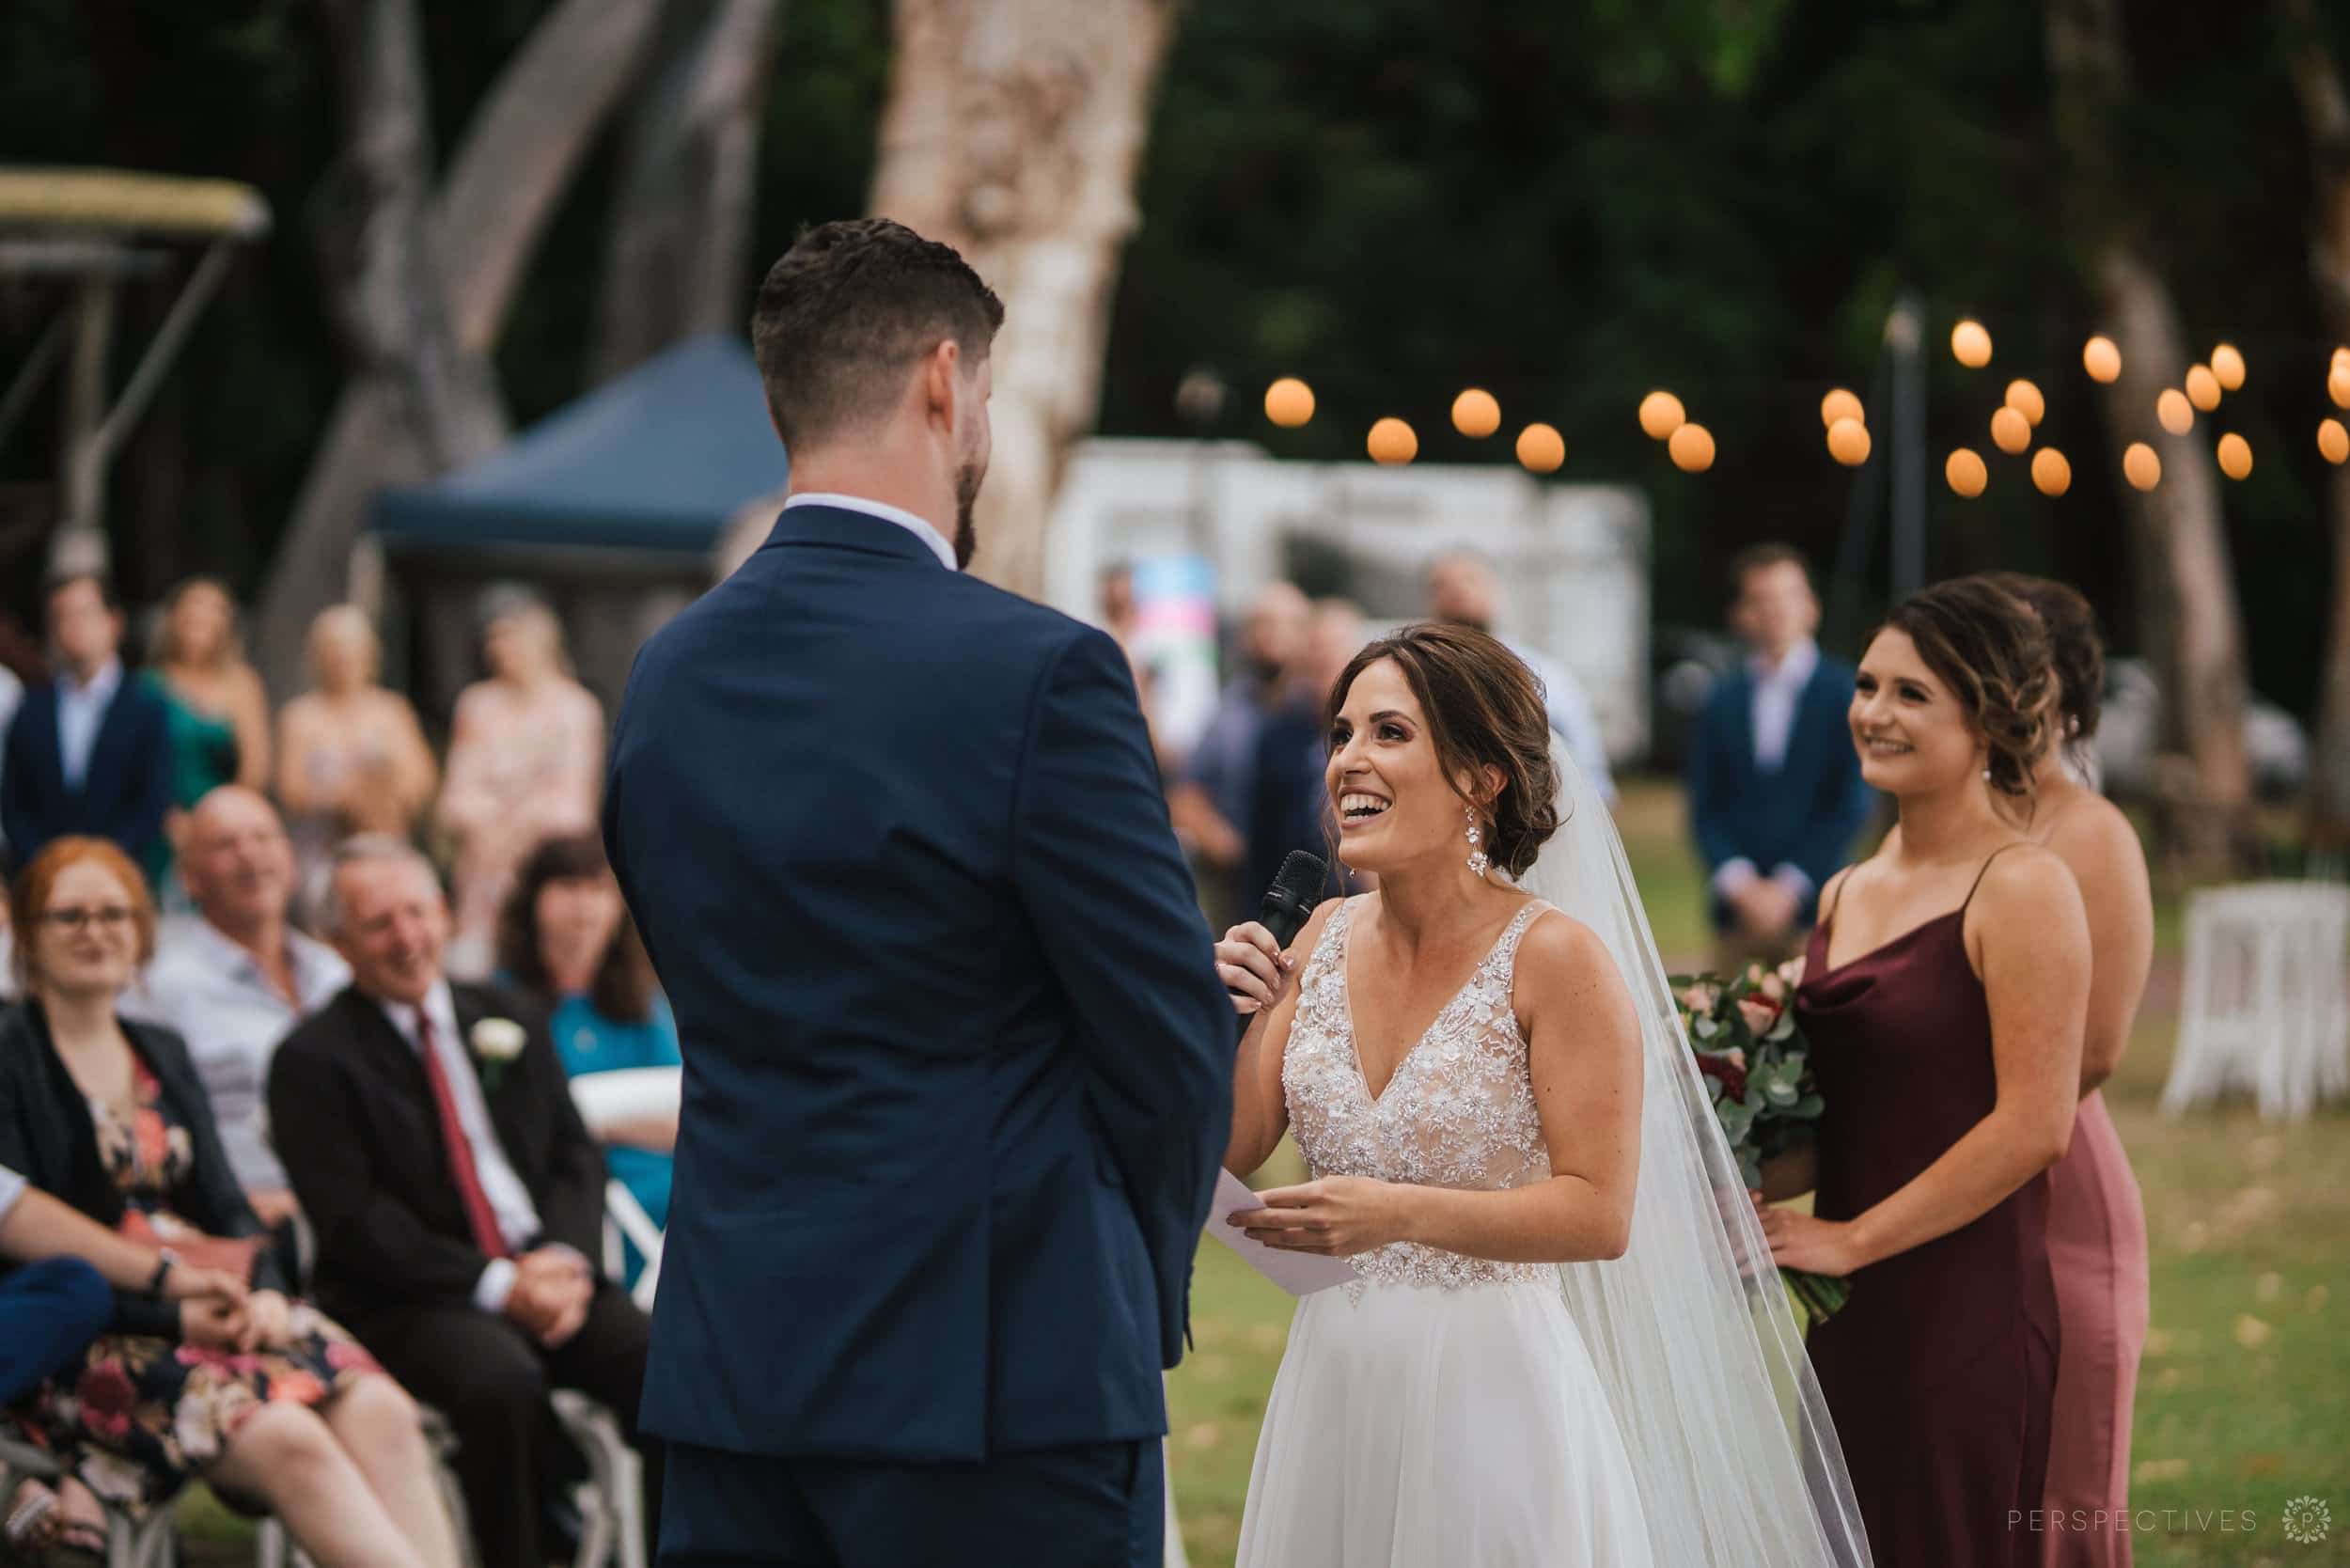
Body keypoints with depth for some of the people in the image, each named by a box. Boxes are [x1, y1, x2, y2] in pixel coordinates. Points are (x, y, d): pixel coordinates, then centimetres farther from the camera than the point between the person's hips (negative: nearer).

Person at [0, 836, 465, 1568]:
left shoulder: (162, 1053, 21)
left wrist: (264, 1289, -5)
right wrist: (172, 1316, -17)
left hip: (217, 1306, 6)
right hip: (97, 1339, -6)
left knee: (380, 1412, -23)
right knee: (290, 1440, -31)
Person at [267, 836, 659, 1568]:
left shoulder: (509, 1021, 18)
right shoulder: (313, 1060, 0)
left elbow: (577, 1157, 13)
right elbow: (354, 1221, -8)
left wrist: (566, 1258, -9)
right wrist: (497, 1285, -16)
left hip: (547, 1273, 5)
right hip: (408, 1302, -5)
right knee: (502, 1381, -36)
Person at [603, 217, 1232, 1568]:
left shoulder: (668, 678, 7)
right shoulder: (1036, 673, -13)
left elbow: (727, 1016, 12)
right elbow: (1173, 1037, -8)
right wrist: (1141, 1284, 8)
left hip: (734, 1357, 6)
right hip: (996, 1364, -6)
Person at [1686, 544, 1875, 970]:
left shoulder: (1846, 692, 2)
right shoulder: (1723, 699, 12)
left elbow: (1854, 803, -1)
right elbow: (1705, 807, 10)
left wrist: (1790, 886, -7)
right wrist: (1739, 883, -6)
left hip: (1814, 904, -3)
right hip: (1738, 904, 3)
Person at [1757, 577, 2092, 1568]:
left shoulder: (2021, 890, -10)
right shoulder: (1847, 896, 13)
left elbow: (2034, 1125, -16)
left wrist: (1853, 1240, -13)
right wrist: (1747, 1181, 1)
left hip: (1965, 1314, -7)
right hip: (1852, 1316, 7)